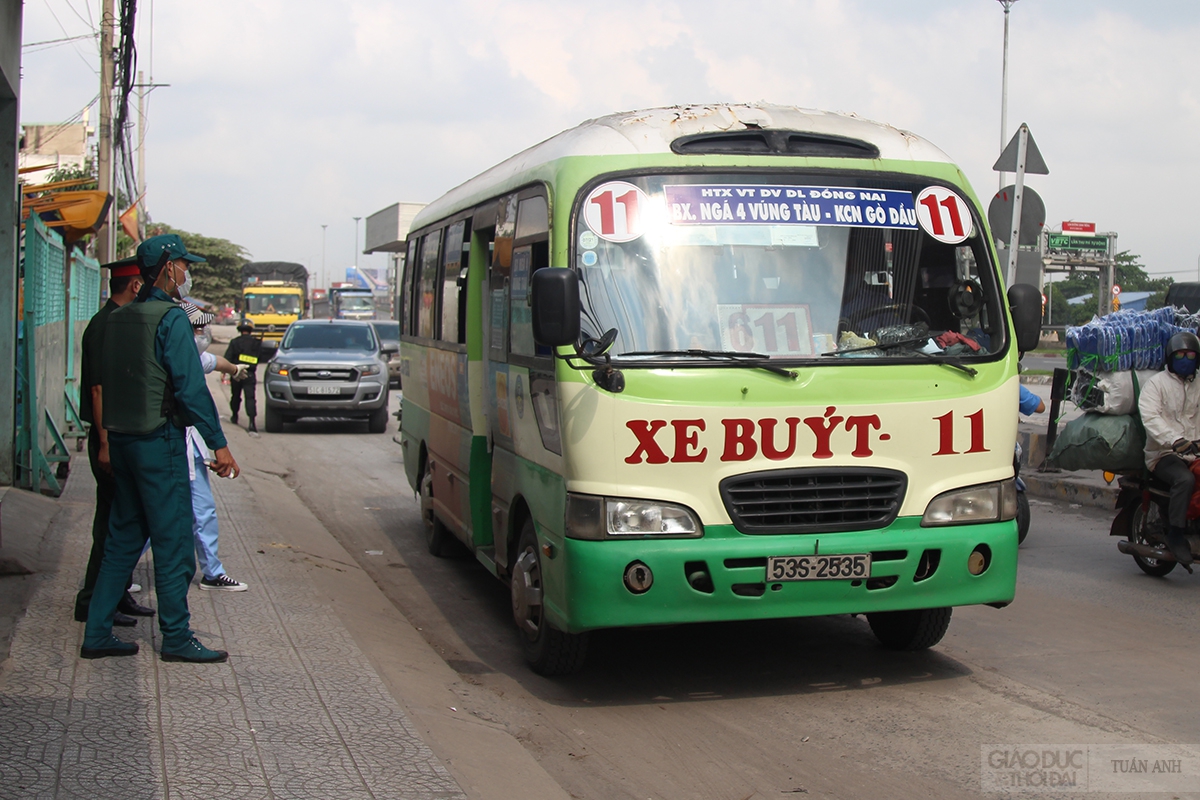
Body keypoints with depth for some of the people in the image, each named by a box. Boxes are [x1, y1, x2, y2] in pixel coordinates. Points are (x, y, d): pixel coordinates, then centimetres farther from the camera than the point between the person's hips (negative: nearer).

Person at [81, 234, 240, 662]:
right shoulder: (171, 318, -13)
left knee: (123, 538, 13)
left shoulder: (118, 318, 12)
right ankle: (176, 638, 5)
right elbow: (191, 388, -16)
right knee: (173, 541, -1)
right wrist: (218, 443, -13)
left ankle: (97, 633, 14)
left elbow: (108, 383, 15)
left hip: (121, 438, 8)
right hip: (159, 440, -8)